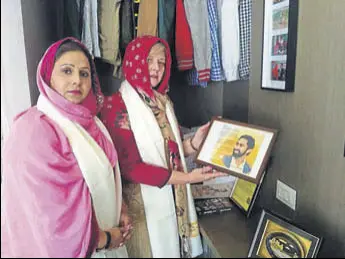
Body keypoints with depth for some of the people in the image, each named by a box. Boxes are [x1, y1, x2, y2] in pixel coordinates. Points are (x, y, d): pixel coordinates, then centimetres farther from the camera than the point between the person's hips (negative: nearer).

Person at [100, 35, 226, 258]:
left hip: (173, 200, 7)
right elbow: (130, 167, -20)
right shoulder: (117, 107, -15)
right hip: (144, 205, -6)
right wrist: (188, 178, -21)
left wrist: (193, 144, -9)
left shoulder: (164, 102, 8)